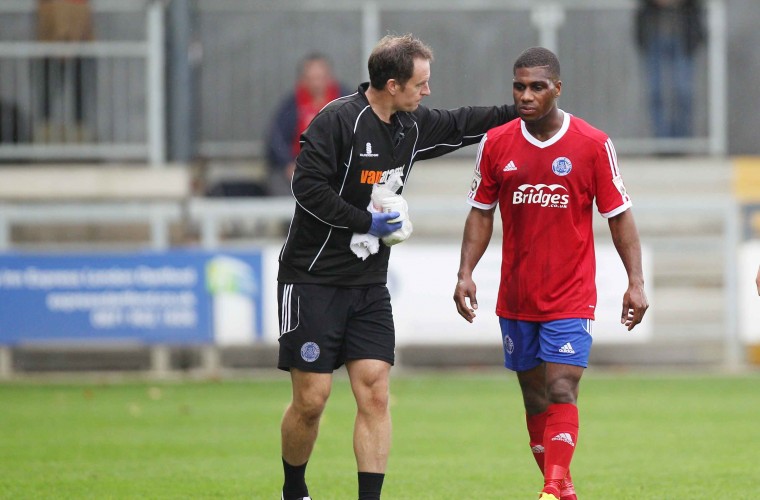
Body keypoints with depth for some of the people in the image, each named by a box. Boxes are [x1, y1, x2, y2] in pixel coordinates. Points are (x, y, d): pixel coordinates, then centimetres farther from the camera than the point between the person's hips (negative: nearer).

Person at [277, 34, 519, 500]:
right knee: (311, 399, -4)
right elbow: (308, 187, -19)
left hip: (369, 286, 7)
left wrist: (516, 111, 22)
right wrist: (366, 223, -17)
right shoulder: (338, 120, -15)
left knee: (375, 393, -5)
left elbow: (458, 124, 25)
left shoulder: (412, 126, 8)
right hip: (314, 282, -7)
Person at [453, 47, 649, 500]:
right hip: (516, 299, 4)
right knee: (535, 397, 9)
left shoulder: (594, 144, -6)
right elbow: (481, 212, 9)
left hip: (571, 297, -3)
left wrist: (636, 282, -7)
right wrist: (466, 272, 0)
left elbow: (619, 215, -2)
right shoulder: (497, 143, 1)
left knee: (561, 391, -15)